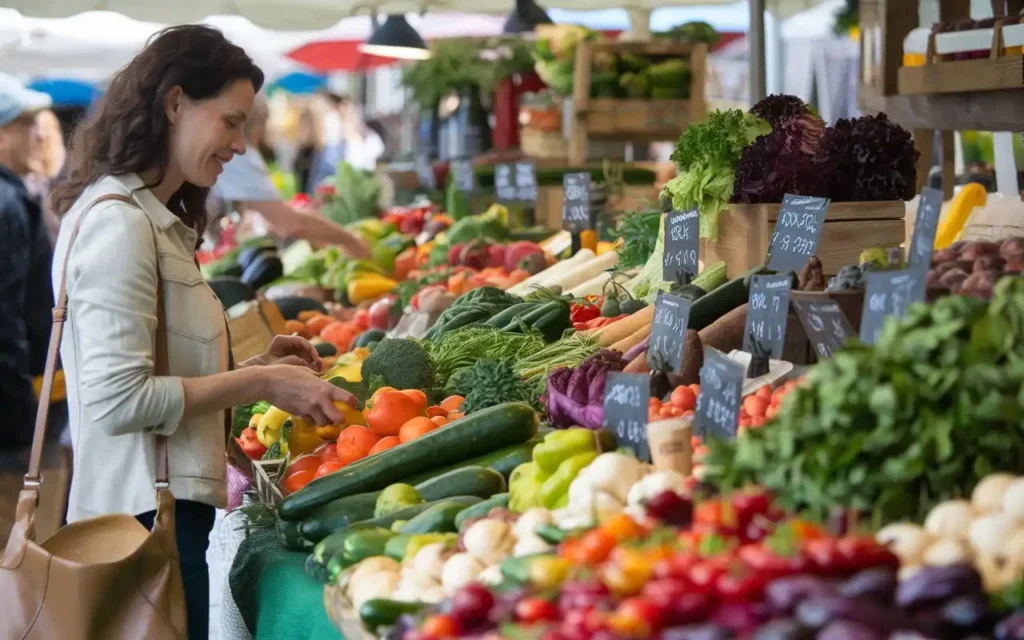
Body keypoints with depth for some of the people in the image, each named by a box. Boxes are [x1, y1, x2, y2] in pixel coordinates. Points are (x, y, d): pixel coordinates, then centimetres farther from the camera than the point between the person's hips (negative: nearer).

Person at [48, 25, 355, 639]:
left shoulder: (154, 218, 15)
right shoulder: (119, 220, -14)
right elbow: (118, 398, -20)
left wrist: (256, 365, 6)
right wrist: (261, 384, -14)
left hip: (160, 505, 10)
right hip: (147, 516, -10)